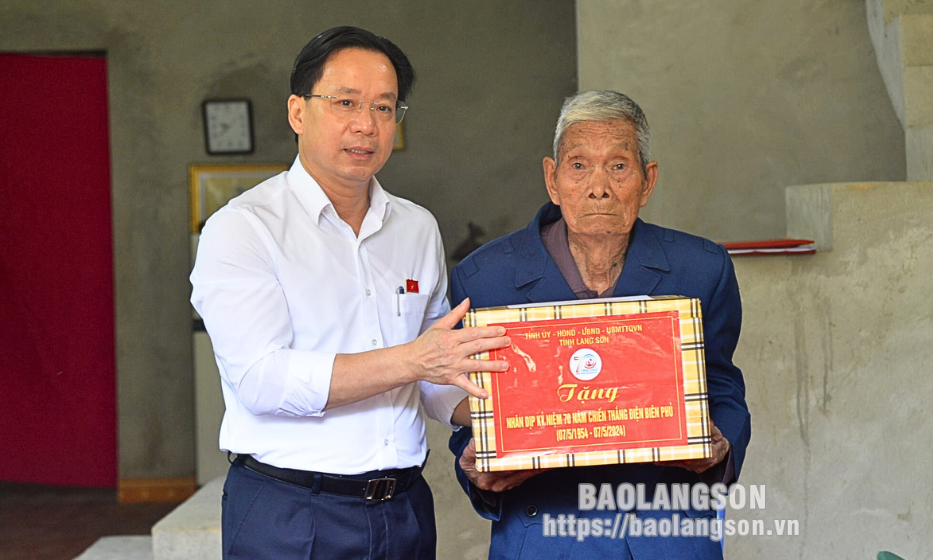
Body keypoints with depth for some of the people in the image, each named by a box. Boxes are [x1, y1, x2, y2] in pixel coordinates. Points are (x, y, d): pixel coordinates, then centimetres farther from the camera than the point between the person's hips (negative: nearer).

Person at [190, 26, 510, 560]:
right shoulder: (240, 229, -7)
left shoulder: (418, 229, 11)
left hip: (405, 511, 5)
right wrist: (412, 360, -24)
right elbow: (261, 379, -20)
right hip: (288, 517, -5)